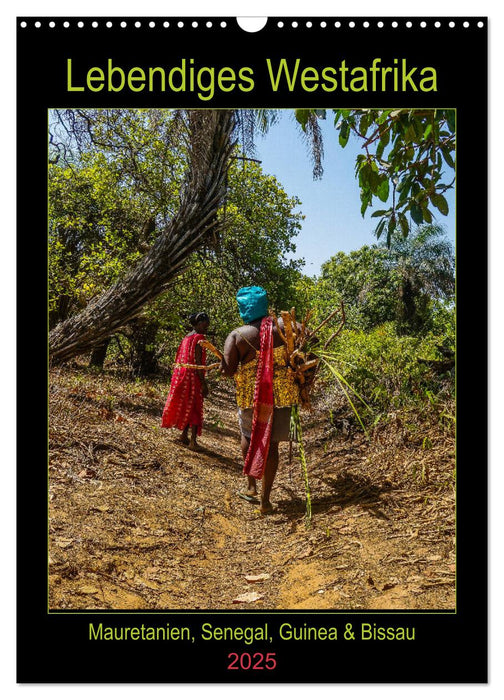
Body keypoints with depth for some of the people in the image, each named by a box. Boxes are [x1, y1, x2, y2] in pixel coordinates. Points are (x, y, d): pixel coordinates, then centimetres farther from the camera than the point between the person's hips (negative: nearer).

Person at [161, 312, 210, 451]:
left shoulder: (186, 338, 13)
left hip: (181, 376, 8)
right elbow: (197, 362, -18)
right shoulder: (199, 338, -12)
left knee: (186, 407, 18)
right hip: (193, 377, -8)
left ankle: (184, 435, 25)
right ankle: (193, 441, -3)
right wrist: (204, 383, -17)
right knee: (195, 408, -2)